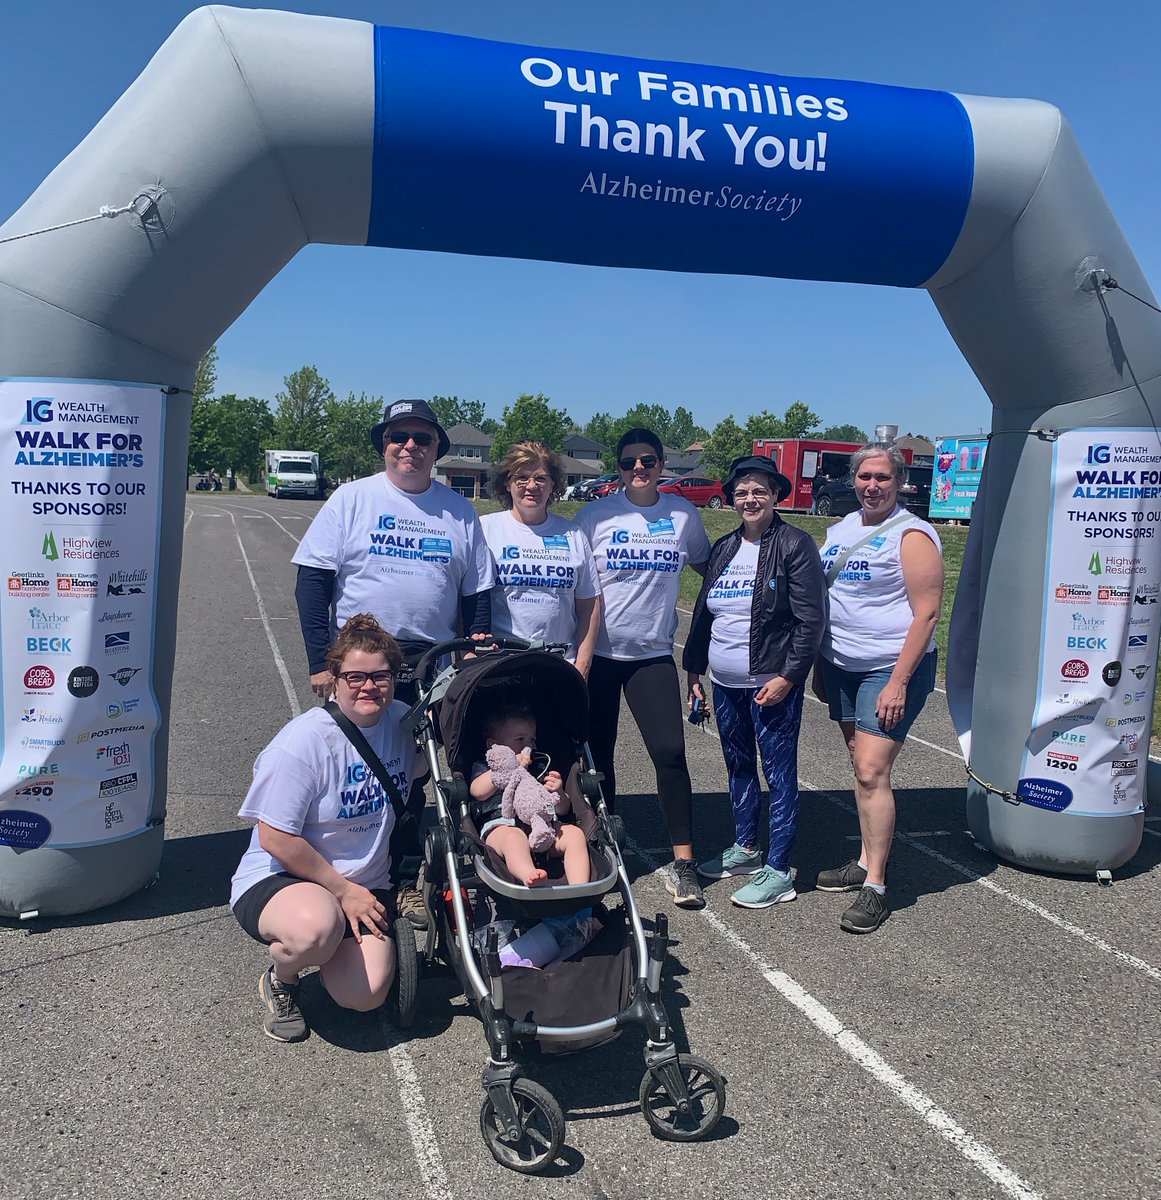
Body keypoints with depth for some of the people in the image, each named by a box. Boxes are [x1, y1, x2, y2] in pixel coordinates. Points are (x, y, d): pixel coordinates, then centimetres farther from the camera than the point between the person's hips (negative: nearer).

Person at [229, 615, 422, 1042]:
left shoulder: (403, 723, -3)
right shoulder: (304, 741, -19)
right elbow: (275, 838, -19)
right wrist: (342, 891, -14)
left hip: (366, 885, 4)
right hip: (278, 878, -4)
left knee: (365, 995, -16)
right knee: (316, 927, -38)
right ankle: (278, 981, -1)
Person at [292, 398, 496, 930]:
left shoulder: (460, 511, 9)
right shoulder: (352, 498, 1)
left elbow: (477, 592, 12)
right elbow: (312, 580, -2)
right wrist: (320, 661, -8)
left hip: (432, 664, 2)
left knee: (414, 771, 6)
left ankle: (407, 877, 19)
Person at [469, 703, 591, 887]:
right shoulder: (484, 770, 23)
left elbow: (563, 809, 25)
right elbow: (478, 791, -4)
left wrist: (558, 792, 1)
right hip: (501, 826, -4)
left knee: (575, 833, -23)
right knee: (514, 837, -38)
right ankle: (529, 877, -65)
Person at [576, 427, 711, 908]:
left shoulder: (683, 514, 2)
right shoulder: (597, 515, -3)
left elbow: (705, 564, 19)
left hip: (653, 654, 0)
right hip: (598, 652, 0)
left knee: (670, 752, -8)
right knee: (597, 753, 9)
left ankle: (683, 864, 2)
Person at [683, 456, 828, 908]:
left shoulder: (795, 545, -8)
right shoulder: (723, 548, 11)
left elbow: (811, 620, -12)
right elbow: (702, 612, 17)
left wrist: (788, 677, -16)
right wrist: (694, 671, 15)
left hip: (772, 684, -7)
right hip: (725, 684, 7)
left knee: (779, 773, 1)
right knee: (738, 767, 17)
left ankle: (777, 871, 9)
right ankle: (745, 849, 33)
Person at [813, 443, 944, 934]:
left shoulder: (911, 536, -12)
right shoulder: (841, 530, 11)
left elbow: (926, 613, -16)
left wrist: (899, 682, -20)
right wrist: (820, 665, 16)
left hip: (890, 670, -7)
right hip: (841, 667, 7)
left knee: (872, 773, -11)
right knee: (862, 769, 13)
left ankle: (875, 886, -3)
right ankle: (866, 861, 25)